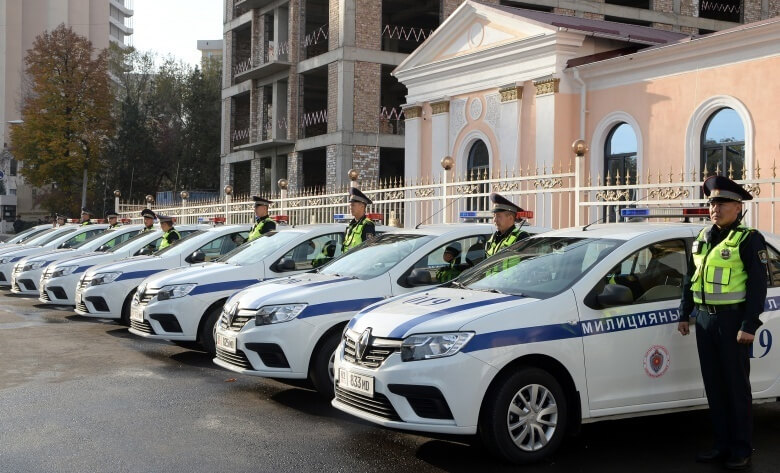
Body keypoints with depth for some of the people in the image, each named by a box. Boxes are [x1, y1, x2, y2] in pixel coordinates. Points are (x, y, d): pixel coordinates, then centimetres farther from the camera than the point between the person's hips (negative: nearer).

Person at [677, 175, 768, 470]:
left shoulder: (748, 239, -7)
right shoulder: (702, 239, 14)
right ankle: (722, 444, 21)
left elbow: (758, 285, -11)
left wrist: (749, 325, -17)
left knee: (736, 386, 1)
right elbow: (690, 280, 20)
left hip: (732, 320, -7)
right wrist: (685, 315, 15)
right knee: (713, 385, 11)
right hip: (704, 319, 7)